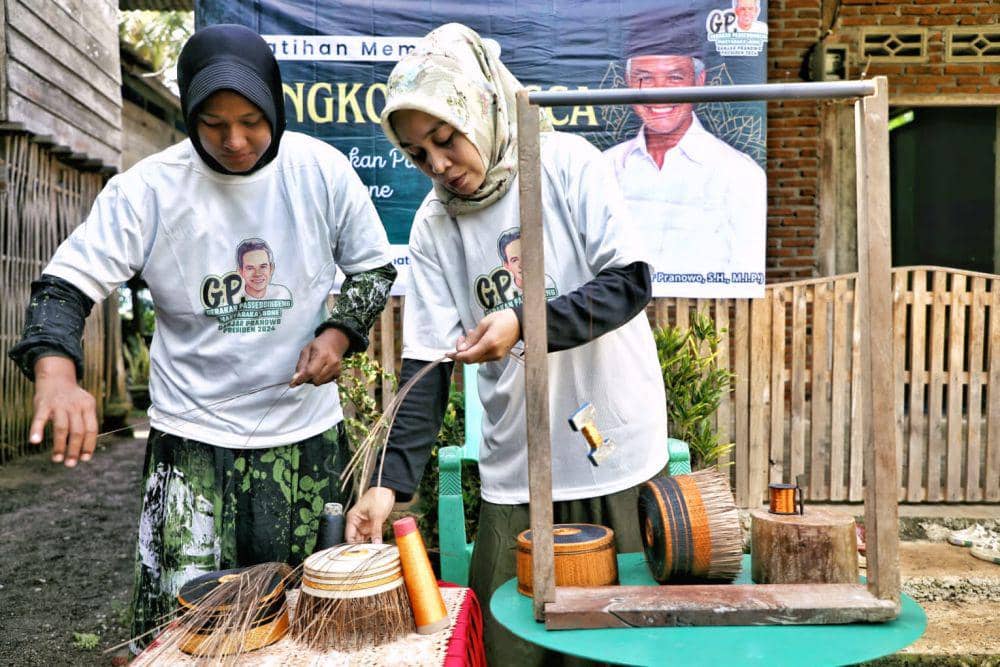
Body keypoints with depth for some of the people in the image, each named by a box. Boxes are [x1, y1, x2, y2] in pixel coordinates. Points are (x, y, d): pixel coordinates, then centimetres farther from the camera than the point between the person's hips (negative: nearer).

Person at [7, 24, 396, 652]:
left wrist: (339, 332, -13)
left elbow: (373, 269, 5)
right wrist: (57, 375, -29)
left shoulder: (323, 171, -6)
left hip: (307, 433, 2)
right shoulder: (147, 189, -9)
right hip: (193, 436, -1)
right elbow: (65, 285, -9)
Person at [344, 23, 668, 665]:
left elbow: (630, 282, -11)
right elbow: (426, 366, -3)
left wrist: (524, 323, -24)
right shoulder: (433, 227, 0)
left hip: (618, 452, -1)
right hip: (516, 474, 2)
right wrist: (391, 480, -12)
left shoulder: (569, 164, -6)